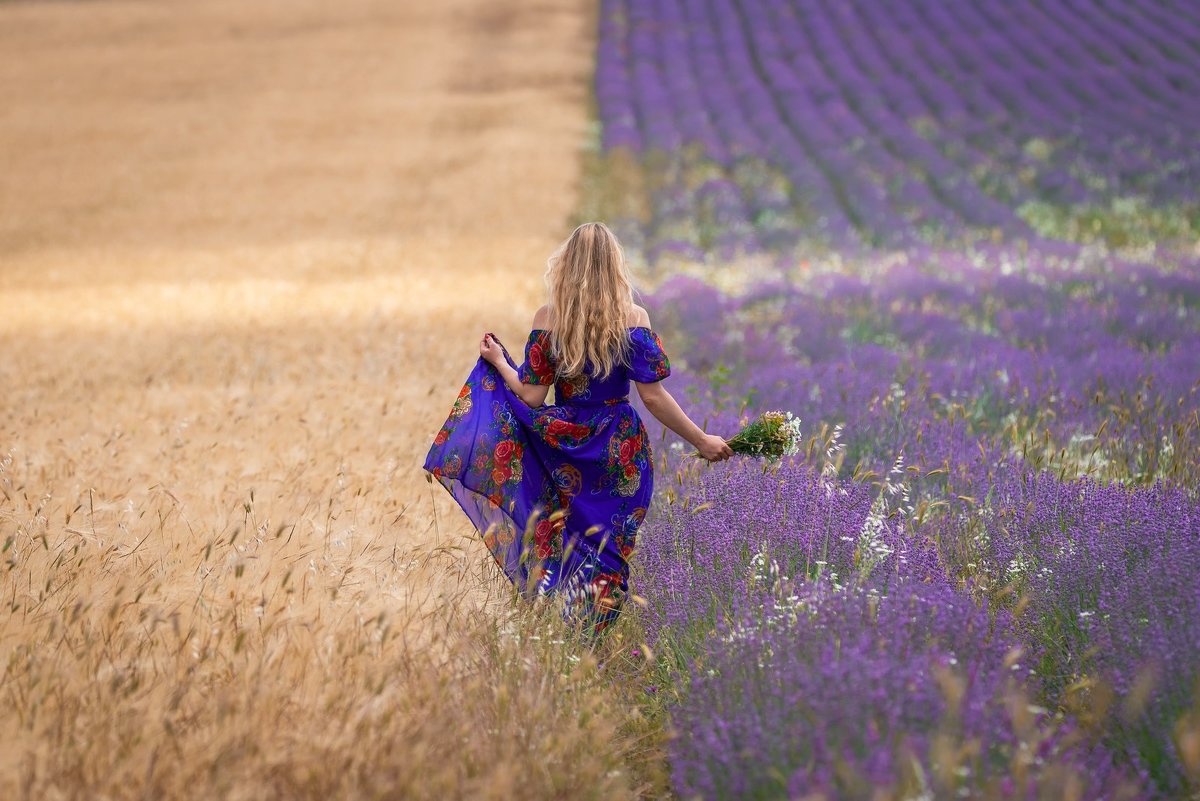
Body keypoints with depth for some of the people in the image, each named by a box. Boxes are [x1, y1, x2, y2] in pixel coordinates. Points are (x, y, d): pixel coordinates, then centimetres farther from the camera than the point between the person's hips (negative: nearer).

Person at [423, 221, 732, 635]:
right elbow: (654, 396, -12)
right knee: (608, 555, 8)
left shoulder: (547, 320, -5)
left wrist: (499, 362, 13)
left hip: (563, 449, 2)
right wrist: (702, 441, -4)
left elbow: (531, 397, -5)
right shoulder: (633, 320, -9)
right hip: (621, 453, -1)